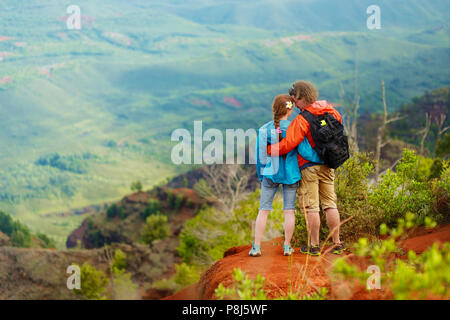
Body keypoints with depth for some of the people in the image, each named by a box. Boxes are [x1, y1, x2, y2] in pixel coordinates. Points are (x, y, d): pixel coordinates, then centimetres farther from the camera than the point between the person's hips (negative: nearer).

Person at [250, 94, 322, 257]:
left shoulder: (264, 129, -4)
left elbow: (259, 155, 2)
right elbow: (305, 151, -13)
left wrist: (261, 175, 15)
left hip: (270, 173, 1)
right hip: (290, 174, -1)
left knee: (264, 210, 6)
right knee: (289, 210, 8)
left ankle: (256, 247, 4)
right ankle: (287, 246, 12)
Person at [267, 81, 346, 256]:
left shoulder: (302, 120, -17)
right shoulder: (331, 112, 5)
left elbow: (287, 144, -20)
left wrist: (267, 149, -8)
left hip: (309, 167, -6)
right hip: (327, 166, 6)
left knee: (311, 207, 0)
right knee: (330, 204, 11)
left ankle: (314, 246, 4)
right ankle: (337, 244, 13)